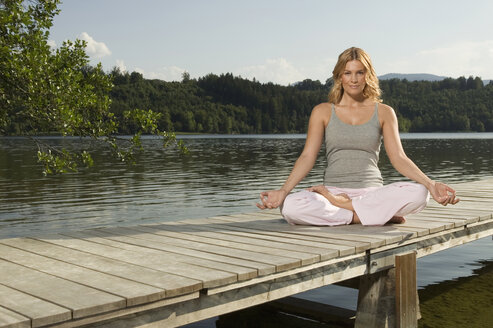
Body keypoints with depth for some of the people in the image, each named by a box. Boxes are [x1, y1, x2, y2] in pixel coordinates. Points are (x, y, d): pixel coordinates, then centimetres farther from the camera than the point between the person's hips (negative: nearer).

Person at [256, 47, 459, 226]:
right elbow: (307, 156, 0)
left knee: (418, 192, -30)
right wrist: (283, 191, -15)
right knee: (290, 206, -33)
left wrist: (431, 184, -12)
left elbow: (398, 158, 4)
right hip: (333, 189, 0)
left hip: (372, 191, 1)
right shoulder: (323, 112, 9)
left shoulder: (383, 112, 11)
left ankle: (341, 205, -18)